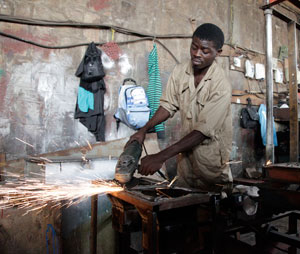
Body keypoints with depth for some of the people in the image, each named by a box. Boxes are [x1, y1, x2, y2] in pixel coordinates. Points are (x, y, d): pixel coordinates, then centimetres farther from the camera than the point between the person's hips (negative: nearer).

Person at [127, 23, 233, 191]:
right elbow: (169, 105, 1)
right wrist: (144, 130, -15)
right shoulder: (180, 71, -7)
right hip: (186, 148, 5)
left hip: (210, 152, -4)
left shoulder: (221, 86, -25)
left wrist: (161, 157, -34)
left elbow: (203, 130, -29)